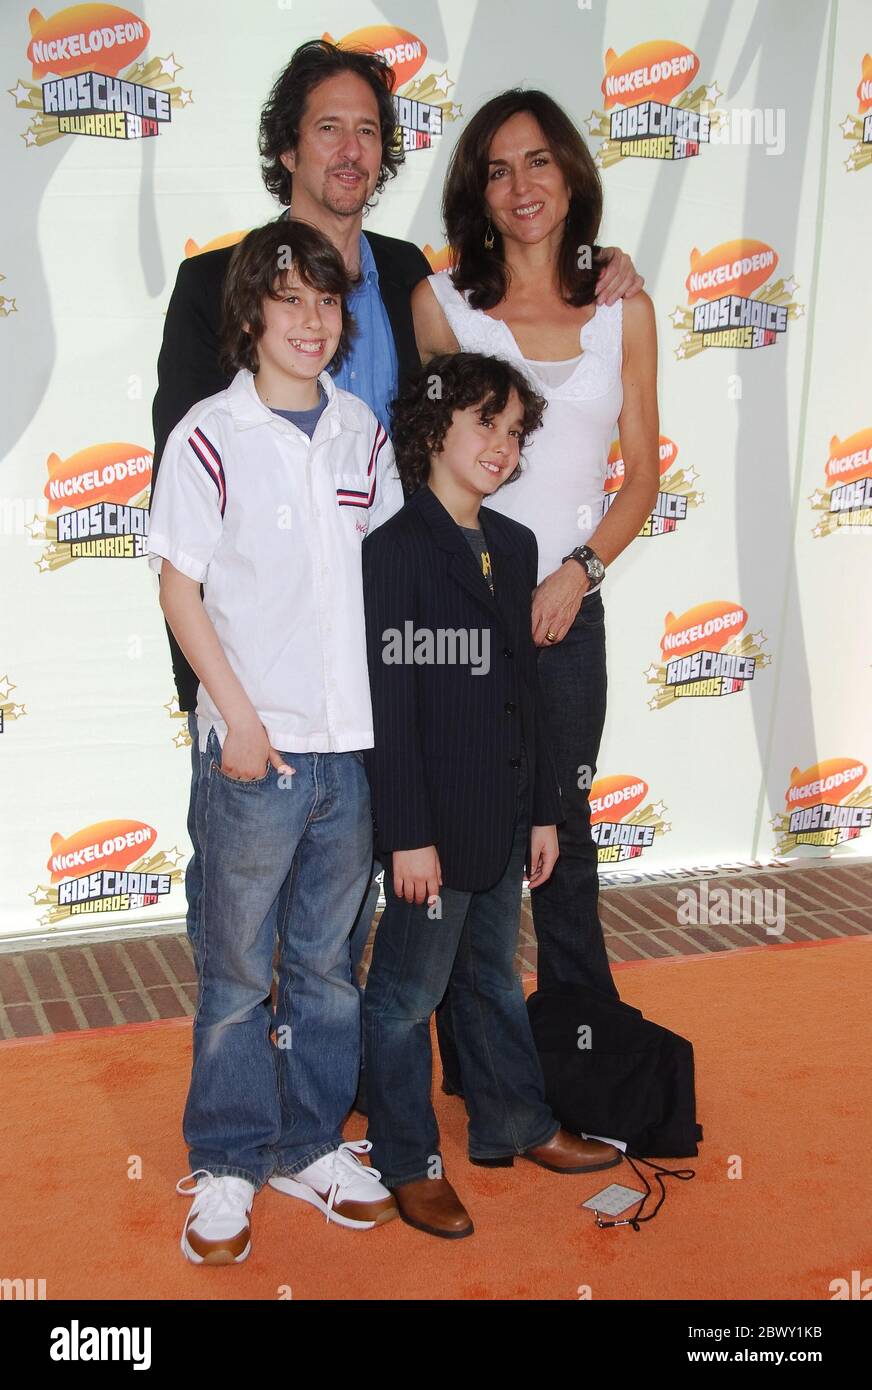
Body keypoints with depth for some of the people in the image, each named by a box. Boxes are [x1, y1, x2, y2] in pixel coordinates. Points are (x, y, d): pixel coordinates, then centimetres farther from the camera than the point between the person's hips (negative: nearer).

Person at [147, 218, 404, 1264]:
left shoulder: (362, 430, 7)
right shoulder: (210, 438, -7)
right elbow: (179, 587, -6)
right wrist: (237, 715, -11)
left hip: (353, 744, 4)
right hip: (254, 747, -4)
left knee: (328, 961, 15)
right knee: (238, 971, 8)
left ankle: (312, 1146, 32)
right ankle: (227, 1165, 25)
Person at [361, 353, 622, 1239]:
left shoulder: (514, 546, 10)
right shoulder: (394, 550, -12)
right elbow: (388, 705, -16)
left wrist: (543, 808, 13)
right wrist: (407, 834, -18)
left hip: (504, 815, 7)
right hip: (436, 819, -7)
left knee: (494, 978, 22)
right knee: (409, 994, 6)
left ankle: (514, 1125, 37)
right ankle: (409, 1162, 21)